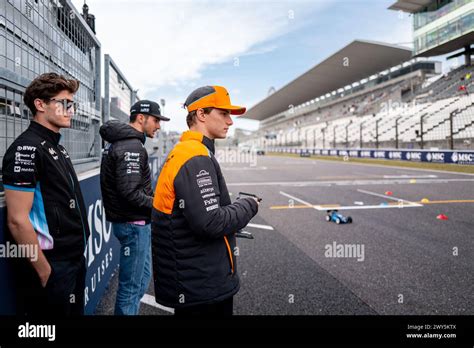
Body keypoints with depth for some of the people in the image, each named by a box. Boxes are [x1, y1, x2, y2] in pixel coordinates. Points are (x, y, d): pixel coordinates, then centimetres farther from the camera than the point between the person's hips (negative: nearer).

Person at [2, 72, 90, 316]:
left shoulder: (58, 148, 11)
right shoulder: (26, 149, -17)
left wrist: (77, 254, 16)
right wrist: (45, 272, -17)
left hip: (75, 260, 9)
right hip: (52, 267, -9)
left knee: (75, 312, 22)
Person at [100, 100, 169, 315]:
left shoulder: (119, 142, 13)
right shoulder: (131, 147, -19)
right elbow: (130, 194, -26)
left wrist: (156, 198, 10)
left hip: (135, 222, 10)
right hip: (134, 224, -10)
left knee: (142, 277, 22)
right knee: (131, 286, 3)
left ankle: (130, 310, 36)